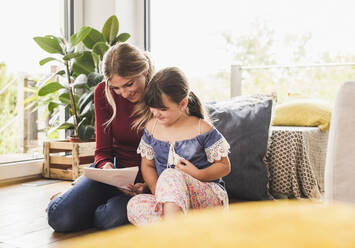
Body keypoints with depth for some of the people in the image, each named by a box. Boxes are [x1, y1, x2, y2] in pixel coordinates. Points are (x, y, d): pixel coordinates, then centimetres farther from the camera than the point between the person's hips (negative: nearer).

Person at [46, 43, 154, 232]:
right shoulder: (103, 93, -3)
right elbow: (103, 149, 0)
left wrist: (148, 185, -27)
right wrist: (106, 166, -24)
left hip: (146, 180, -2)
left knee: (112, 219, -34)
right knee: (60, 218, -20)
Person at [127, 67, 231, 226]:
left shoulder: (202, 129, -5)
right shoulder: (151, 127, 8)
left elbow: (224, 166, 2)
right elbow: (147, 165, 14)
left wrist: (198, 175, -16)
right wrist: (157, 192, -5)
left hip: (210, 197, -4)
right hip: (166, 201, 4)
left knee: (170, 176, -37)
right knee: (135, 204, -29)